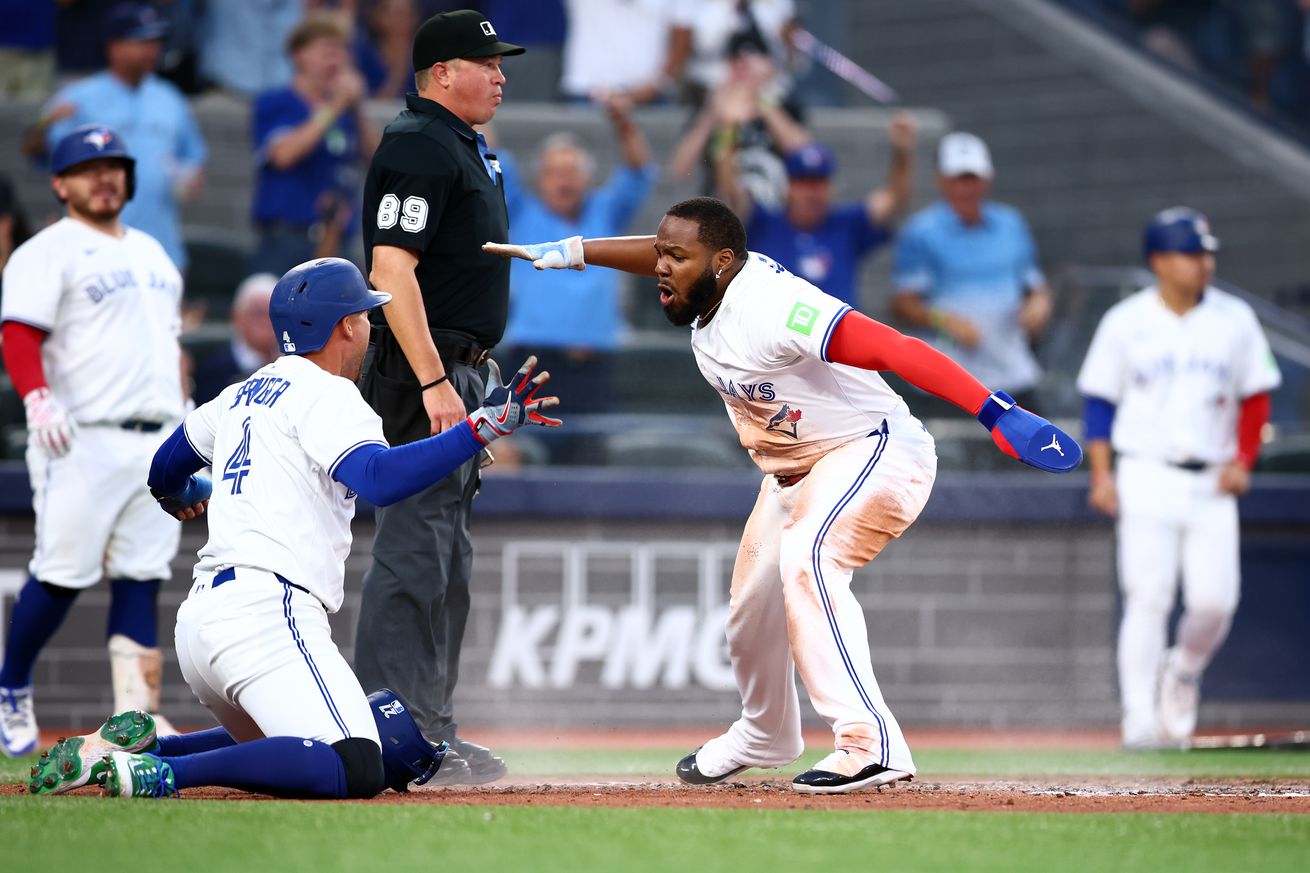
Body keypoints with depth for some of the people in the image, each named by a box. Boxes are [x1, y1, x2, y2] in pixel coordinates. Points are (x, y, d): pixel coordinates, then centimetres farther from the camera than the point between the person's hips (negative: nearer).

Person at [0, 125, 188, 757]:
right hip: (83, 439, -6)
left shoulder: (151, 252, 22)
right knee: (63, 574, -8)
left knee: (142, 578, 1)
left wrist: (185, 422, 19)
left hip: (157, 441, 6)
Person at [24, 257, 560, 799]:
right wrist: (483, 427, -25)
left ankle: (144, 744, 8)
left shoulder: (246, 393, 22)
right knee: (356, 769, -24)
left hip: (199, 617, 10)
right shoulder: (328, 395, -3)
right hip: (265, 612, -10)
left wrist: (186, 497, 61)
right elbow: (381, 479, -22)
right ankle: (167, 772, -28)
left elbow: (166, 472, 38)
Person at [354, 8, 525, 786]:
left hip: (457, 374, 11)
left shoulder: (465, 146, 18)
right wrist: (434, 382, -27)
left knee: (447, 557, 13)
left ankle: (433, 731, 19)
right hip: (422, 373, -11)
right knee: (415, 551, -12)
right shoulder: (420, 146, -14)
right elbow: (392, 268, -22)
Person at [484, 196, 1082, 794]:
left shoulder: (770, 307, -32)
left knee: (805, 560, -34)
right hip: (794, 470, 10)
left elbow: (895, 350, -39)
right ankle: (764, 736, 48)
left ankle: (871, 743, -38)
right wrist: (568, 252, 9)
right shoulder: (709, 286, -5)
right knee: (751, 604, 19)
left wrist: (996, 415, -48)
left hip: (876, 449, -10)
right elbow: (661, 256, 20)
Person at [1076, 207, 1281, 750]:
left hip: (1211, 482, 2)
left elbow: (1256, 397, 12)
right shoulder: (1125, 323, 2)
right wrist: (1101, 475, -4)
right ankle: (1140, 719, -5)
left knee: (1215, 599, -8)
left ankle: (1182, 672, 23)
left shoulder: (1235, 320, 7)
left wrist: (1242, 461, -1)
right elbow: (1100, 401, 4)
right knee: (1149, 599, -9)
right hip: (1147, 476, -2)